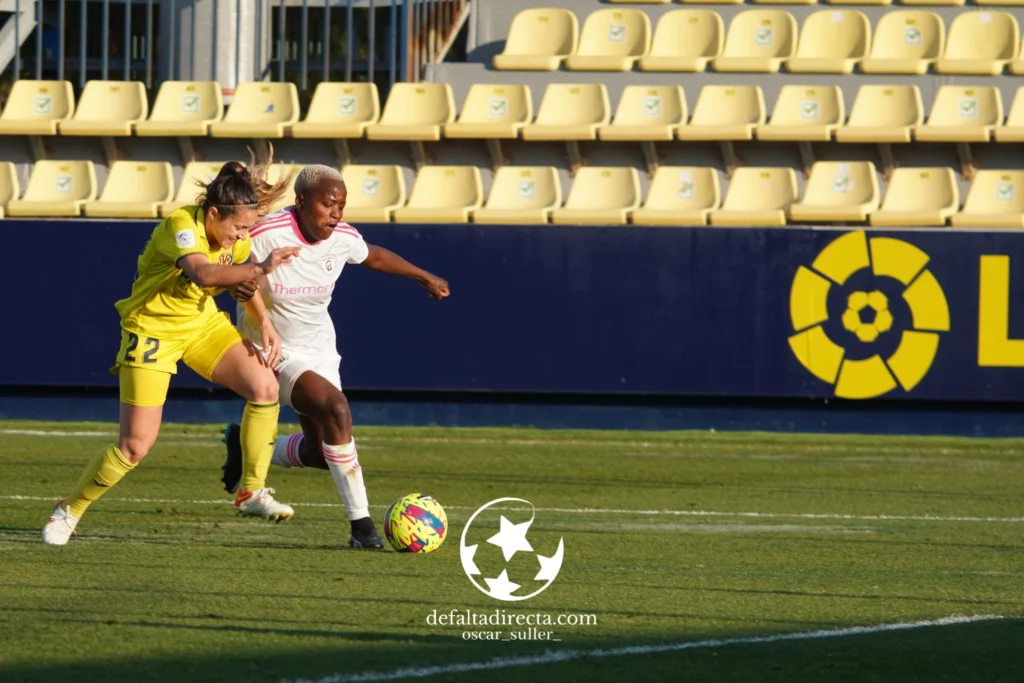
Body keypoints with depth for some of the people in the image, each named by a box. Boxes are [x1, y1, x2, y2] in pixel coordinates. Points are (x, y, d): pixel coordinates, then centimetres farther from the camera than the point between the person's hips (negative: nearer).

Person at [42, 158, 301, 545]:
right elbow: (204, 273, -51)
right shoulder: (181, 227, -31)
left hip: (202, 322, 6)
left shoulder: (236, 234, -9)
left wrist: (265, 324, -1)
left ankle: (252, 492, -2)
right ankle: (69, 511, 14)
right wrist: (261, 268, -62)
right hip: (152, 330, -6)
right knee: (136, 445, -9)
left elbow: (240, 277, 12)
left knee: (265, 386, -15)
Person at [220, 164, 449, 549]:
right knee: (336, 407, -30)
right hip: (274, 350, -7)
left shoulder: (344, 238, -9)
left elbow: (375, 257, 14)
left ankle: (246, 447, 39)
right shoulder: (268, 235, -25)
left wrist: (424, 278, 23)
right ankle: (361, 524, -26)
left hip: (320, 348, 7)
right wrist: (236, 285, -37)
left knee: (322, 453, 8)